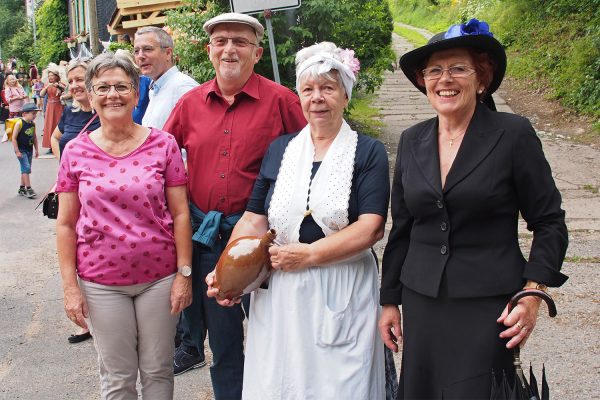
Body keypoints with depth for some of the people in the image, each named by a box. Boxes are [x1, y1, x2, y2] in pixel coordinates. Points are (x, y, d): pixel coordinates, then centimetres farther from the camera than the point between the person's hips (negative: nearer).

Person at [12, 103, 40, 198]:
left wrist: (36, 149, 13)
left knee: (25, 169, 13)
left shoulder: (33, 124, 3)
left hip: (29, 150, 7)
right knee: (26, 168, -11)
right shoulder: (19, 123, -17)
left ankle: (22, 188, 23)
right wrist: (17, 151, -17)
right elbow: (14, 138, -16)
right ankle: (28, 189, -7)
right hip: (21, 150, -7)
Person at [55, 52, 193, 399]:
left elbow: (180, 213, -2)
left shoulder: (163, 144, -4)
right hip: (101, 282, 1)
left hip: (159, 276, 0)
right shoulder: (76, 152, -1)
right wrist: (70, 287, -1)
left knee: (158, 370, 13)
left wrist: (184, 273, -5)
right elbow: (66, 224, 2)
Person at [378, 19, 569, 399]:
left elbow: (550, 222, -3)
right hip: (421, 303, 4)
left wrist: (533, 294, -12)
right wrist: (390, 300, 13)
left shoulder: (514, 134, -7)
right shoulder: (412, 140, 6)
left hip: (488, 307, -4)